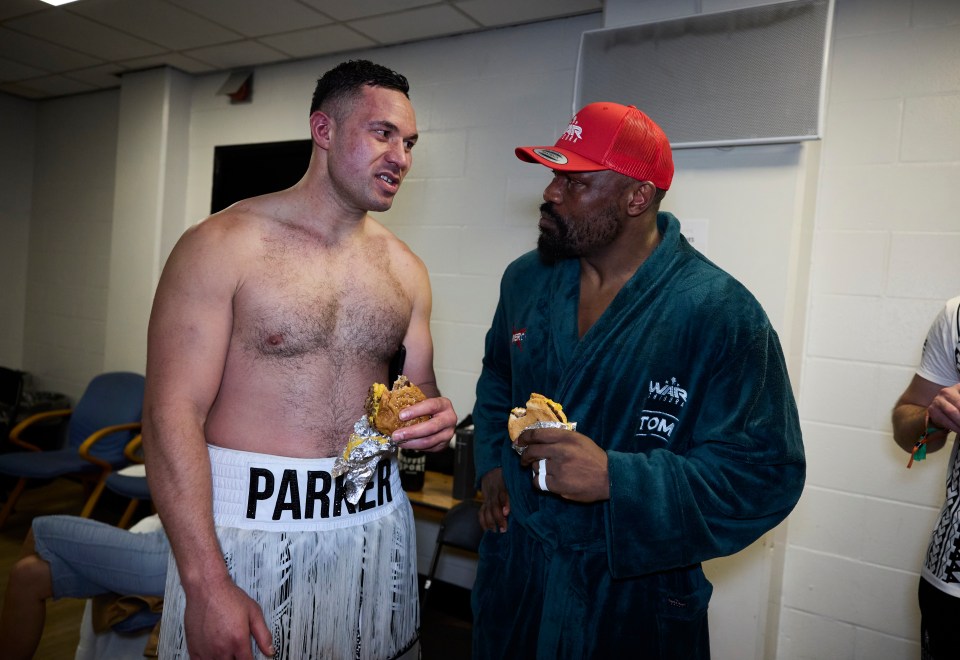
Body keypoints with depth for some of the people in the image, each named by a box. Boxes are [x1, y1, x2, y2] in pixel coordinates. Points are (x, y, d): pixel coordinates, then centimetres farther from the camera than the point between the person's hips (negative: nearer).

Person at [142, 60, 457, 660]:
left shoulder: (406, 270, 5)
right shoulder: (221, 245, -9)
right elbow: (173, 414, -14)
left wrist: (436, 419, -11)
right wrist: (207, 584, -18)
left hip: (376, 518, 5)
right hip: (248, 522, -4)